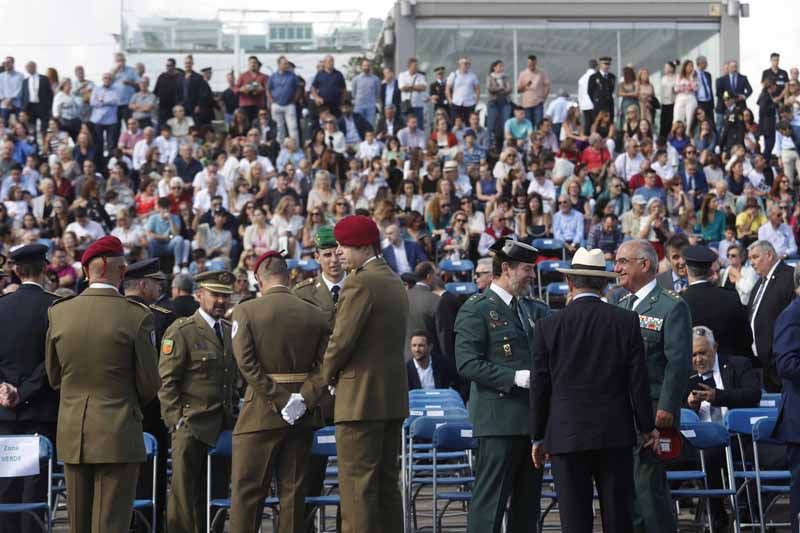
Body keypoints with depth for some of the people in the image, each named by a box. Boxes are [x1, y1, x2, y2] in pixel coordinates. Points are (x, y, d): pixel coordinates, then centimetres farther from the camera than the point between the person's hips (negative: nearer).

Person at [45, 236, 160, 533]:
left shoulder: (58, 312, 0)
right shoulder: (137, 316, -11)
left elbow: (53, 376, 10)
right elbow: (149, 384, -5)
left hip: (72, 435, 4)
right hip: (118, 436, -4)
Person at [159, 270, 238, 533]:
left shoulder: (230, 331, 16)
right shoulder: (181, 331, -4)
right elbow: (167, 381, -7)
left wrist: (233, 418, 14)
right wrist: (176, 421, -13)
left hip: (223, 429, 6)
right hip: (191, 427, -6)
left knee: (217, 493, 6)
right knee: (183, 493, -4)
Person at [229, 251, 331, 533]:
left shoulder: (245, 311, -5)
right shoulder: (316, 315, 4)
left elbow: (246, 363, -14)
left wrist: (279, 401, -13)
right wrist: (303, 399, -10)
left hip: (261, 413, -3)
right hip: (302, 415, 3)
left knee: (247, 490, 0)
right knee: (293, 489, 8)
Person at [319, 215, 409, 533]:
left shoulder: (360, 283, -14)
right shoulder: (395, 283, 15)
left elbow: (342, 340, -18)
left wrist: (328, 376, 0)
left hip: (361, 398, -9)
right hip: (394, 397, 9)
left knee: (357, 483, -7)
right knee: (387, 482, 13)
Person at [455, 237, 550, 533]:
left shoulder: (534, 309, 17)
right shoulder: (476, 310, -6)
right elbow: (467, 364, -14)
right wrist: (514, 377, -20)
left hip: (532, 417, 7)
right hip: (499, 417, -7)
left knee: (528, 500, 10)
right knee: (491, 498, -6)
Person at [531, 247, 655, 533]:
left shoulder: (549, 326, -3)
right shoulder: (626, 321, -2)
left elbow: (539, 387, 0)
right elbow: (637, 379, -1)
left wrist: (538, 437, 9)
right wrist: (647, 427, 10)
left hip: (567, 435, -1)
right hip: (616, 434, 1)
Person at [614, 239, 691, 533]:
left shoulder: (672, 306, -6)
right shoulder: (621, 305, 17)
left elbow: (678, 362, -12)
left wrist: (666, 408, -18)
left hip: (653, 413, -7)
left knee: (648, 485, -10)